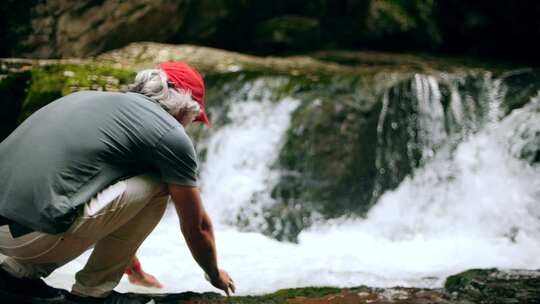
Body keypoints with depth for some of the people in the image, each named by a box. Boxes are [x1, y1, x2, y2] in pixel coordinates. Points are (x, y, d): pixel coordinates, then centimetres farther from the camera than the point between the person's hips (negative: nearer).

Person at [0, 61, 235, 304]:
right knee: (156, 186, 5)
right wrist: (215, 275, 34)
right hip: (32, 234, -8)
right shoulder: (171, 135, 2)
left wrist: (134, 268, 51)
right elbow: (196, 225, 14)